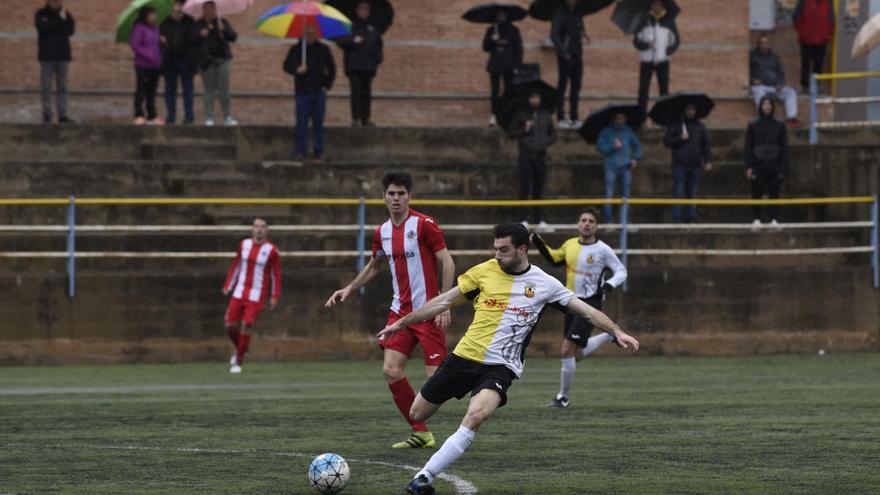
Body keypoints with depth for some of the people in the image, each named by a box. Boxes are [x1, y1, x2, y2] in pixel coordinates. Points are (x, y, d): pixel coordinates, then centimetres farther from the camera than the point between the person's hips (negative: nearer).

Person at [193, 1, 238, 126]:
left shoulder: (222, 22, 9)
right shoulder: (198, 25, 8)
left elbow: (233, 37, 1)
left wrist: (224, 30, -16)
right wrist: (200, 35, -14)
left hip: (222, 59, 0)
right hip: (206, 61, 0)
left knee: (224, 90, -3)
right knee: (209, 91, 0)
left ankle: (228, 117, 5)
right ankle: (209, 118, 4)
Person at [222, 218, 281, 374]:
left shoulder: (271, 250, -6)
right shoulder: (244, 244, 5)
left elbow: (276, 274, -2)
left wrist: (275, 296, -6)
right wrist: (228, 286, 12)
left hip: (257, 295, -4)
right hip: (239, 292, 4)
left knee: (246, 326, -11)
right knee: (230, 326, 0)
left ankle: (238, 362, 3)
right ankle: (238, 349, 30)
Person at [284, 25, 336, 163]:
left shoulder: (323, 49, 8)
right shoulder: (296, 49, 4)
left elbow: (331, 68, 14)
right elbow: (287, 66, 2)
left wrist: (327, 85, 4)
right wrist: (297, 70, -19)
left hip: (319, 91, 1)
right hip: (302, 92, -1)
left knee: (318, 123, 3)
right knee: (302, 123, -4)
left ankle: (319, 152, 6)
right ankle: (301, 152, 0)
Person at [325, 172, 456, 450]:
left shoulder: (424, 225, -11)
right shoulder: (382, 232, 10)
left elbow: (448, 264, -12)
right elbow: (374, 266, 28)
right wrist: (349, 289, 18)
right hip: (400, 311, 6)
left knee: (436, 377, -10)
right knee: (391, 370, -5)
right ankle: (421, 433, 6)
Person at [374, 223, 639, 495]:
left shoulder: (544, 284, 0)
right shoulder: (485, 271, 2)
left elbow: (586, 311, 3)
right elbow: (444, 301, 9)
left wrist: (617, 332, -10)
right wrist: (402, 323, 9)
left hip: (500, 367, -3)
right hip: (464, 356, 3)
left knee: (476, 416, -30)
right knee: (417, 414, 4)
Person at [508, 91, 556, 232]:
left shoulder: (546, 116, 14)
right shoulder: (521, 115, 5)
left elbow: (553, 135, 18)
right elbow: (512, 133, 4)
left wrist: (546, 142, -2)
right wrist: (524, 130, -13)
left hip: (541, 156, 3)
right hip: (526, 156, -3)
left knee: (539, 189, 6)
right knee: (525, 189, -6)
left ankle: (539, 221, 9)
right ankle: (524, 220, -5)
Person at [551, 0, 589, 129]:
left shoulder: (577, 14, 14)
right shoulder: (560, 14, -7)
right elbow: (554, 35, -13)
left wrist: (583, 36, -4)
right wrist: (563, 52, -20)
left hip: (577, 55, 7)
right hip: (565, 56, -7)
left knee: (576, 86, 8)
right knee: (563, 85, -3)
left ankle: (574, 118, 14)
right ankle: (561, 118, 0)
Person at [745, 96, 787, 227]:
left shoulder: (779, 126, 8)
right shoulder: (753, 125, 7)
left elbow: (784, 148, 7)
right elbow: (748, 147, 5)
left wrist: (783, 167, -2)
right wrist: (748, 167, -4)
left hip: (774, 166, 0)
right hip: (758, 165, 0)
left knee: (774, 194, -2)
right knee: (757, 193, -3)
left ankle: (774, 219, 1)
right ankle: (756, 219, 1)